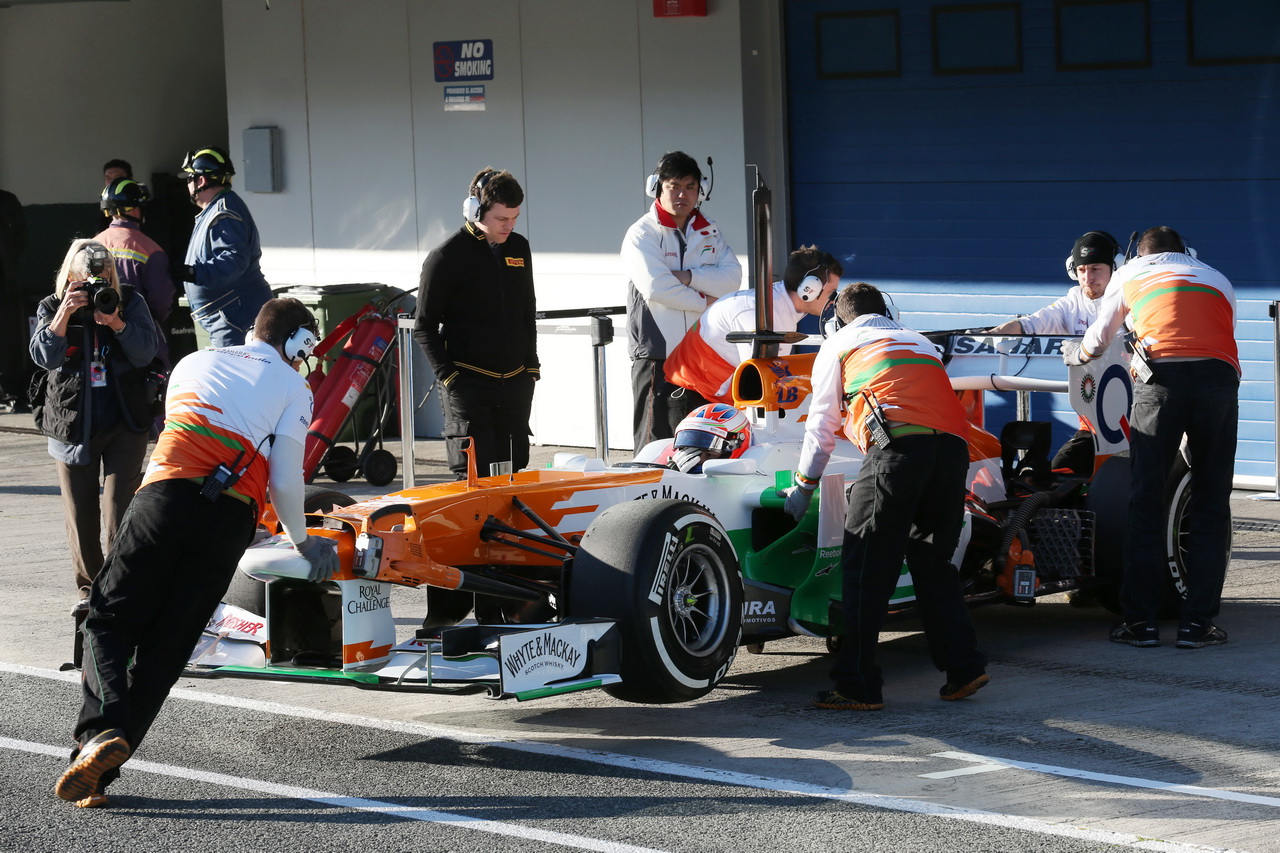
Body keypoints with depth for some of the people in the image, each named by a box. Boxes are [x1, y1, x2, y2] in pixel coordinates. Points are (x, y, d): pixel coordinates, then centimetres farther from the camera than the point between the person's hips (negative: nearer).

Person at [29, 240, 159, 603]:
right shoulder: (51, 308, 1)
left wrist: (117, 323, -24)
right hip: (72, 424, 1)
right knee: (80, 514, 7)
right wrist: (65, 314, -24)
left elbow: (145, 353, -8)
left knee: (120, 510, -10)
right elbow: (44, 357, -12)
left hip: (124, 425, -1)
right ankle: (89, 587, 22)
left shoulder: (129, 302, 1)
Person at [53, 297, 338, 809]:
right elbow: (285, 482, 10)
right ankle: (101, 770, -6)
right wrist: (300, 541, 28)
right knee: (165, 646, 2)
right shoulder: (293, 388, 18)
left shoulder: (194, 364, 28)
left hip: (166, 493, 1)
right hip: (232, 517, -1)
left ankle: (101, 732, -23)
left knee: (109, 621, 4)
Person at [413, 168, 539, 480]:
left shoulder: (519, 248, 11)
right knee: (473, 475, -11)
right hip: (468, 383, -6)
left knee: (513, 471, 7)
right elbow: (424, 327, -4)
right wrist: (448, 376, -12)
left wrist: (531, 366, 15)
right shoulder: (446, 257, -7)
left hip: (515, 383, 6)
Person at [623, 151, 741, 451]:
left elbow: (732, 277, -1)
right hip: (659, 355, -5)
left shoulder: (709, 232, 15)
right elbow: (655, 287, -17)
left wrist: (687, 277, -15)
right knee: (659, 442, -6)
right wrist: (704, 301, -8)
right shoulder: (642, 235, -2)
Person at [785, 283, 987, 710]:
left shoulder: (838, 344, 22)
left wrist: (804, 486, 38)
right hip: (954, 446, 5)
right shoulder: (921, 341, 35)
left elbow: (821, 424, 26)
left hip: (896, 446, -5)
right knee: (932, 560, 18)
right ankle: (963, 668, 11)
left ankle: (857, 685, -7)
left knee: (866, 566, -3)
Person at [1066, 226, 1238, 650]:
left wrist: (1072, 356, 57)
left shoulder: (1131, 273, 26)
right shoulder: (1217, 279, 32)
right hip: (1220, 377, 1)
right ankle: (1197, 622, 1)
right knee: (1211, 501, 6)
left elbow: (1096, 343, 33)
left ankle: (1141, 620, 2)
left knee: (1146, 499, 5)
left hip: (1162, 379, -1)